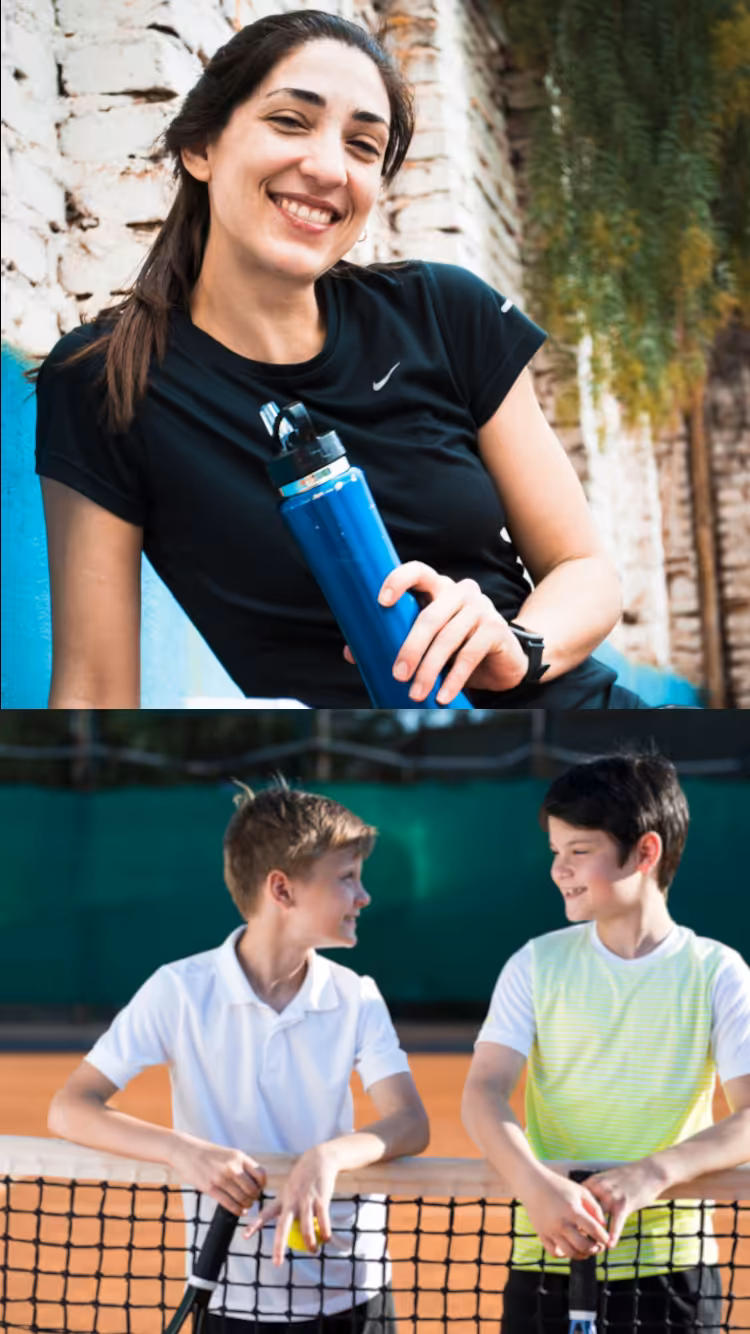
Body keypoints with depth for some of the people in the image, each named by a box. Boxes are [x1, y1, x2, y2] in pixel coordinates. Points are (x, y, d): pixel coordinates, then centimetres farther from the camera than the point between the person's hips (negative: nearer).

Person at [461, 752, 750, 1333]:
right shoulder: (538, 963, 1)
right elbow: (485, 1091, -9)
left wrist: (650, 1174, -29)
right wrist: (534, 1184, -29)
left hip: (674, 1277, -1)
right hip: (549, 1266, 1)